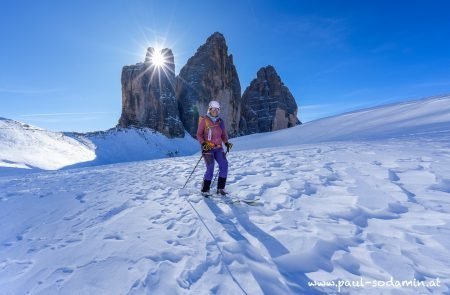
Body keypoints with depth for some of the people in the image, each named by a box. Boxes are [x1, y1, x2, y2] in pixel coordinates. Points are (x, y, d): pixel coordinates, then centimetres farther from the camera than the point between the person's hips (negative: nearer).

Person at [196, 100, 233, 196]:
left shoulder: (220, 121, 10)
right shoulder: (204, 120, -2)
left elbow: (224, 134, 15)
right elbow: (199, 134, 0)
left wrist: (226, 143, -2)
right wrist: (203, 143, -16)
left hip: (218, 148, 4)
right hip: (207, 148, -4)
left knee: (224, 165, -10)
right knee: (210, 168, -12)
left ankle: (220, 188, 4)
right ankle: (205, 190, 5)